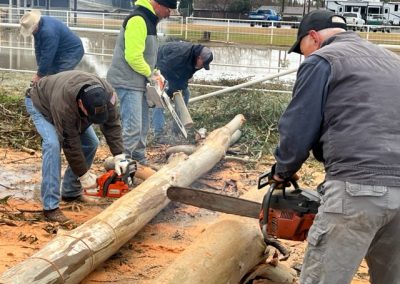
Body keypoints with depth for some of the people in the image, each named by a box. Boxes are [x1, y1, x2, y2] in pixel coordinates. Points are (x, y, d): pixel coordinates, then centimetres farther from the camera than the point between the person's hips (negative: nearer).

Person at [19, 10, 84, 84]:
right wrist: (40, 68, -8)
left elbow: (47, 55, -29)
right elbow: (38, 49, 0)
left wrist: (39, 75, -20)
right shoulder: (38, 26, -4)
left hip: (72, 52, -9)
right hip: (60, 52, 10)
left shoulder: (48, 31, -33)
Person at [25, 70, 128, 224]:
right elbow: (70, 143, -37)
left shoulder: (107, 93, -33)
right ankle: (50, 206, -24)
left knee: (91, 142, -3)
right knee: (53, 144, -28)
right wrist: (84, 176, -28)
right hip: (40, 103, -6)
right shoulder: (64, 104, -46)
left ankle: (71, 192, 12)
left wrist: (120, 157, -30)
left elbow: (112, 124, -23)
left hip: (71, 101, 6)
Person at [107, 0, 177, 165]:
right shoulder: (138, 20, -18)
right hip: (128, 83, -11)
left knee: (142, 127, 16)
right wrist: (150, 73, -10)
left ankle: (140, 164, 26)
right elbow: (133, 57, -24)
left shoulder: (148, 21, 15)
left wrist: (151, 73, 8)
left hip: (138, 83, 11)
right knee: (133, 128, -14)